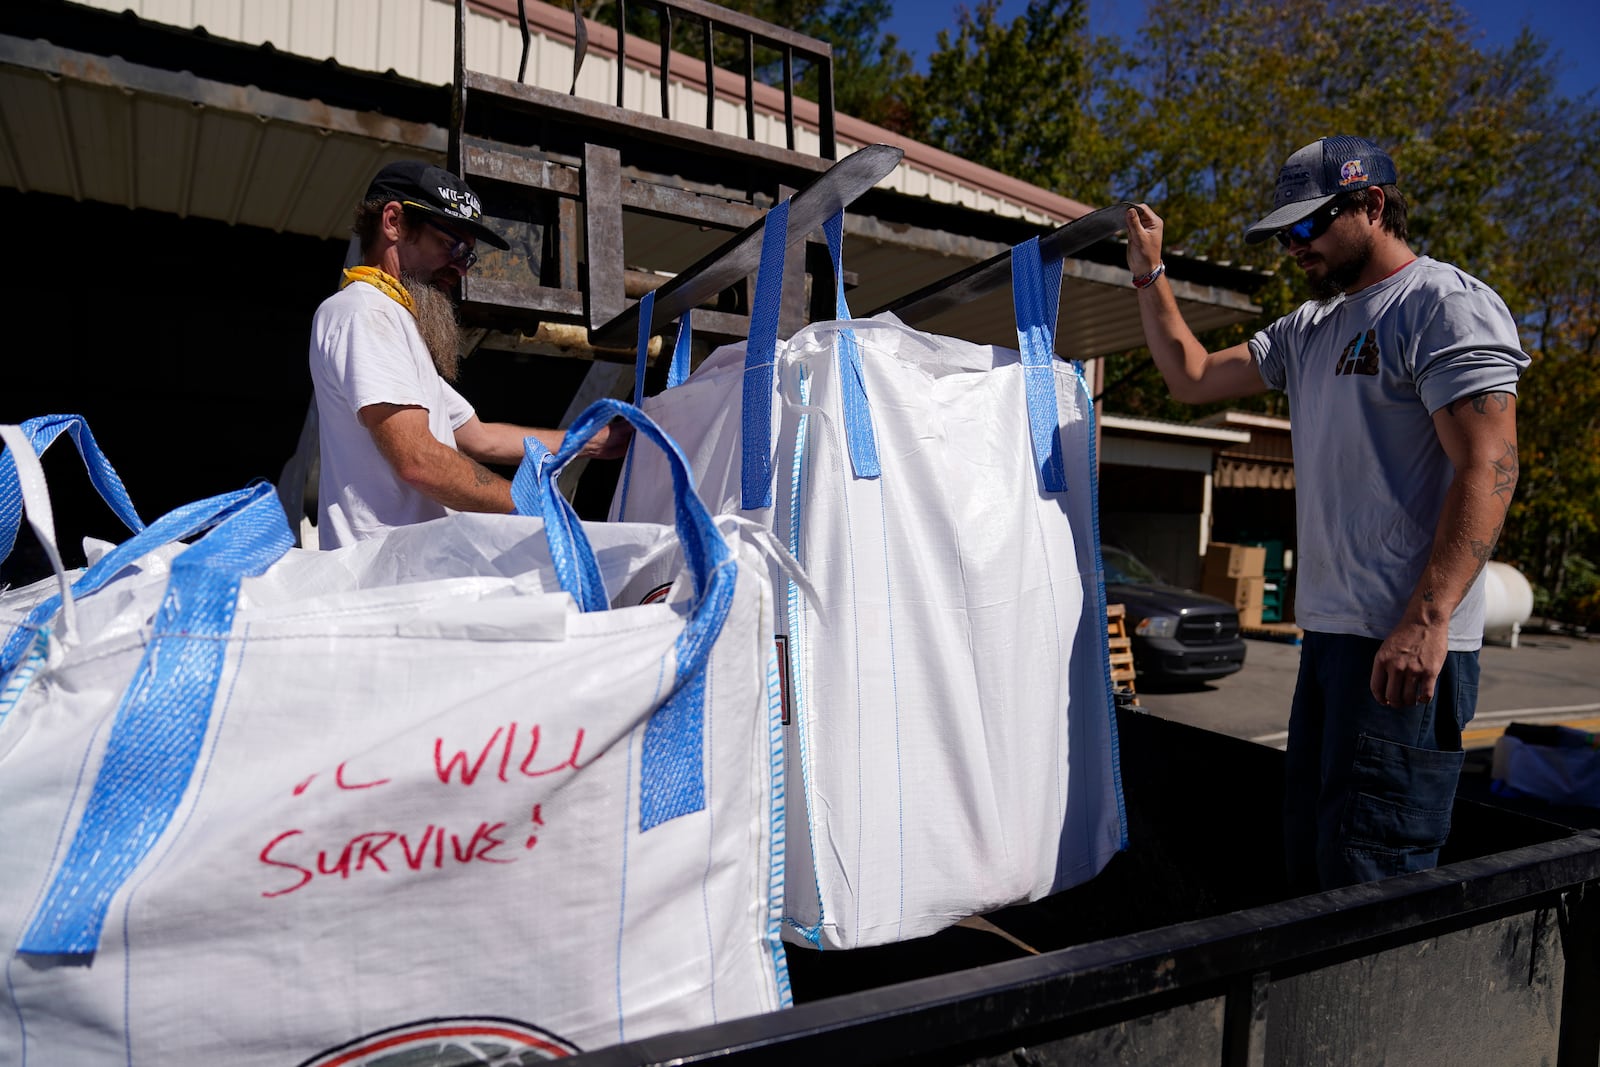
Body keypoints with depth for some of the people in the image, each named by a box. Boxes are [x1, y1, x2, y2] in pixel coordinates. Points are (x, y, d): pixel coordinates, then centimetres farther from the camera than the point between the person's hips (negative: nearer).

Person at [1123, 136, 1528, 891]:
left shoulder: (1448, 304, -6)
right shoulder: (1310, 328, 19)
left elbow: (1488, 467, -16)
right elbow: (1193, 379, 24)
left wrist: (1427, 620, -24)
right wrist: (1150, 276, 19)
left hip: (1406, 643, -8)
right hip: (1327, 632, 9)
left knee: (1369, 873, -8)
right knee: (1310, 862, 14)